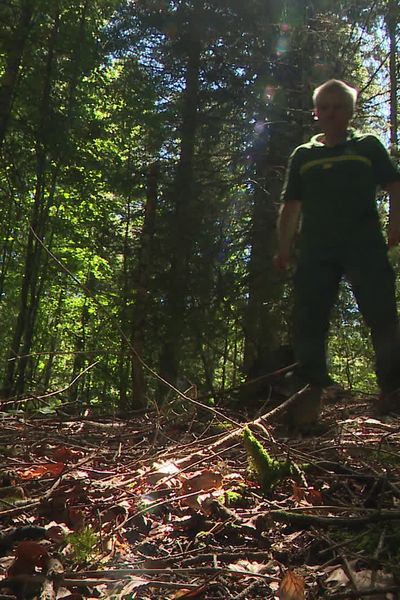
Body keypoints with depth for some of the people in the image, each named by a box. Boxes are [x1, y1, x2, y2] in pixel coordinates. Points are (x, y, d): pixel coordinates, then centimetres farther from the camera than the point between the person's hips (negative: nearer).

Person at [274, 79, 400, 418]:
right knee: (309, 320, -2)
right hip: (316, 249, 2)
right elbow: (291, 206, 18)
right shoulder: (303, 155, 20)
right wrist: (284, 248, 8)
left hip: (363, 245, -2)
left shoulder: (367, 145, 15)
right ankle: (312, 391, 8)